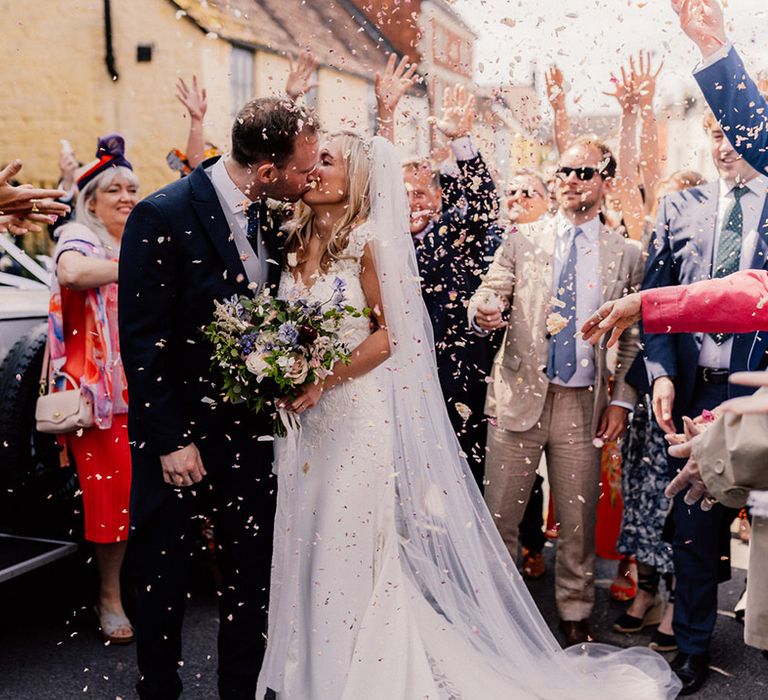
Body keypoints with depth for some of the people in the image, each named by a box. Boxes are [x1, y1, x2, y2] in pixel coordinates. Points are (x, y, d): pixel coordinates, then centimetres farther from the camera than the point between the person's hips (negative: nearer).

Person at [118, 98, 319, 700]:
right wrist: (171, 442, -16)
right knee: (163, 579, 11)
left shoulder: (269, 219, 3)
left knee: (253, 575, 13)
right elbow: (142, 340, -17)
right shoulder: (163, 216, -16)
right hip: (179, 436, -5)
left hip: (249, 430, 5)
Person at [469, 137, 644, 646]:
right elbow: (490, 294, 2)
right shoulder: (522, 241, 9)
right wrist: (483, 311, -22)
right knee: (500, 514, 3)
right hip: (520, 395, 0)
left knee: (579, 519, 9)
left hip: (585, 404, 0)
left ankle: (576, 614, 27)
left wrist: (622, 400, 0)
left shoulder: (627, 255, 7)